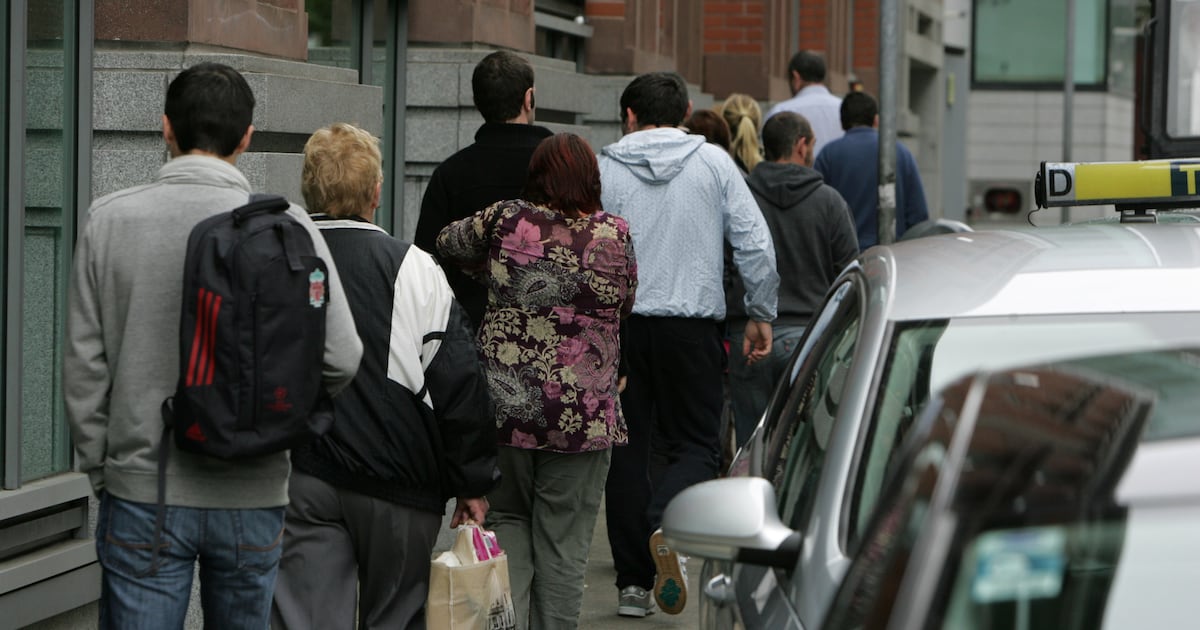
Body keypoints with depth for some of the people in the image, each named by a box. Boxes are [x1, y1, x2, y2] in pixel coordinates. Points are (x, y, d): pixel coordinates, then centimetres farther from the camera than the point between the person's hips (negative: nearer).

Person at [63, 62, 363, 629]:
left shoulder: (110, 220, -4)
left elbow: (83, 363, -1)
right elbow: (341, 358, -9)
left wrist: (98, 466, 11)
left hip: (144, 491, 0)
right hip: (251, 496, 0)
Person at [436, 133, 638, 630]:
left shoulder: (506, 221, -3)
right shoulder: (614, 235, -5)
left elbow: (447, 242, 15)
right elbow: (627, 303, 10)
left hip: (504, 405, 1)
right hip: (583, 416, -1)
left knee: (507, 518, 17)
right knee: (563, 542, 7)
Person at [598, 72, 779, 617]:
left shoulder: (604, 169, 1)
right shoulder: (714, 162, 2)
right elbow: (756, 244, -1)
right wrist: (761, 314, 10)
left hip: (618, 324, 1)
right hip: (691, 324, -1)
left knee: (627, 448, 8)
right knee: (696, 444, 7)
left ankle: (633, 580, 8)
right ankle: (663, 527, -23)